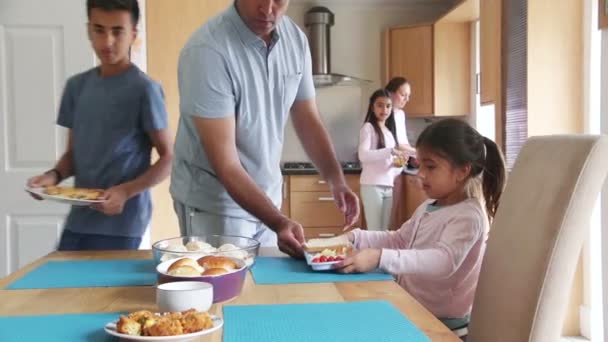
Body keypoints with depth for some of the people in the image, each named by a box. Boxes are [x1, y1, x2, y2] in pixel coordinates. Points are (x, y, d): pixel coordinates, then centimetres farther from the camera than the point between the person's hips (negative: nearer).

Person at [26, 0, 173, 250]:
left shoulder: (144, 89, -9)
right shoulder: (76, 86, 9)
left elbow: (168, 159, -8)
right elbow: (74, 152, 16)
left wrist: (126, 191, -20)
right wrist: (55, 175, -4)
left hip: (121, 224, -5)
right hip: (78, 220, 6)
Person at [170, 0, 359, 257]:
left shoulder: (296, 40, -5)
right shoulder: (207, 51, -24)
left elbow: (307, 119, 5)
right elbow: (226, 164, -25)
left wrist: (336, 181, -9)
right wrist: (279, 222, -33)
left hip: (267, 197, 6)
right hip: (214, 204, -5)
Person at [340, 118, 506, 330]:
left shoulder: (468, 216, -20)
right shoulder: (427, 208, 9)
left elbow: (443, 262, -34)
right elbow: (398, 240, 18)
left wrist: (380, 258, -44)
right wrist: (356, 237, 2)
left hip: (442, 318, -8)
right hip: (412, 305, 8)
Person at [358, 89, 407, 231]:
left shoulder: (390, 131, 17)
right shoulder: (368, 127, -5)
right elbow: (363, 155, -21)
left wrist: (398, 165, 0)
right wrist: (390, 151, -28)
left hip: (388, 187, 7)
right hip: (372, 186, -7)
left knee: (384, 230, 7)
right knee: (374, 231, -6)